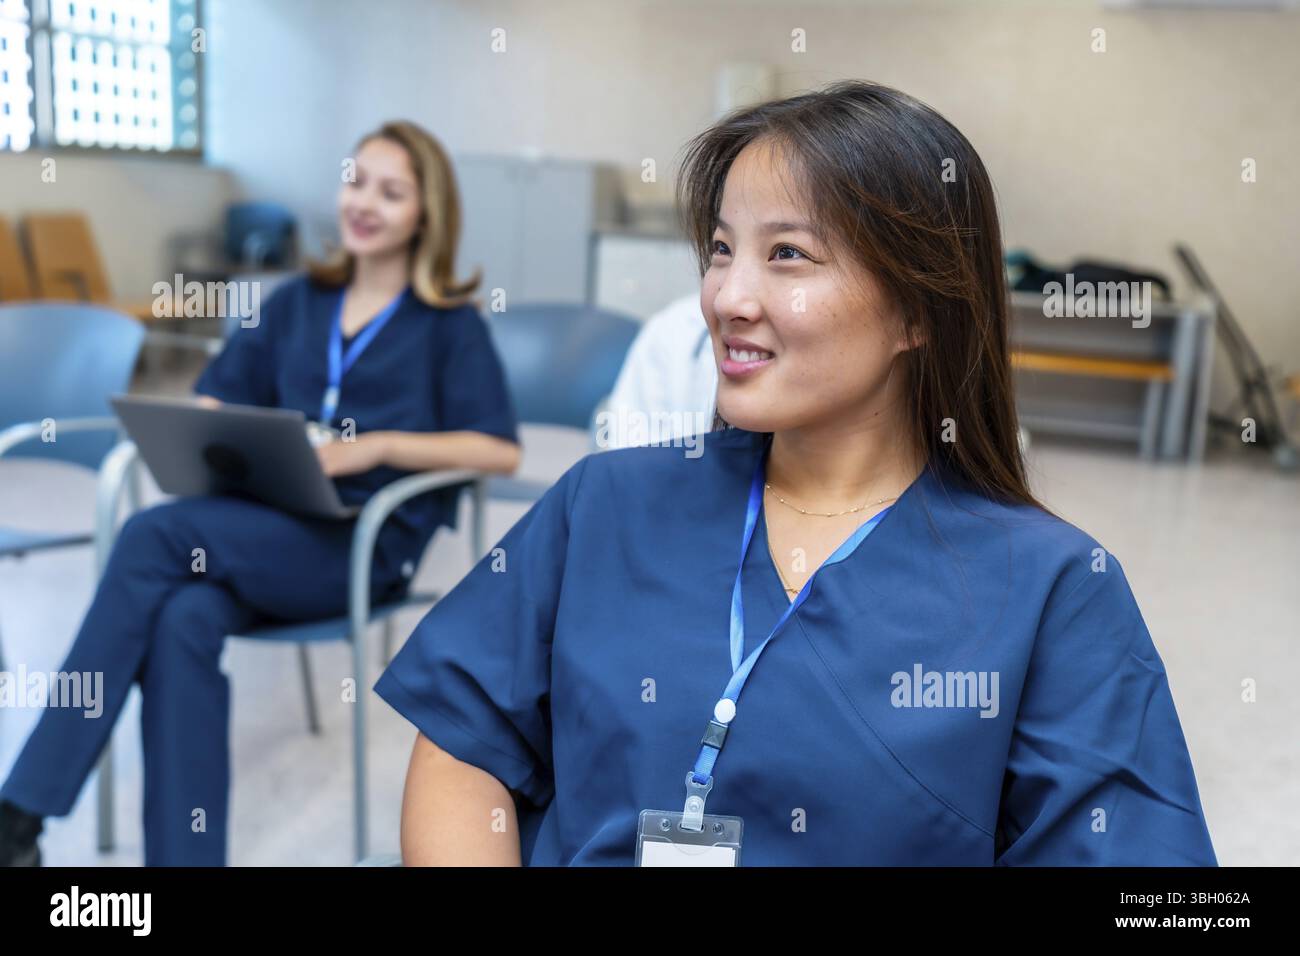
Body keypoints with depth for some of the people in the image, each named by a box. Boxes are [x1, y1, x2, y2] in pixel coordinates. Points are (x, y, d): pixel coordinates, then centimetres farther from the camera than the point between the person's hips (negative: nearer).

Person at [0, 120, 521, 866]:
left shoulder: (449, 324, 7)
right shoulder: (298, 303, 21)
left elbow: (501, 451, -3)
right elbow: (216, 400, 20)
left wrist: (375, 445, -14)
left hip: (369, 542, -4)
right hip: (269, 529, 4)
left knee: (155, 534, -27)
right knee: (184, 622, -31)